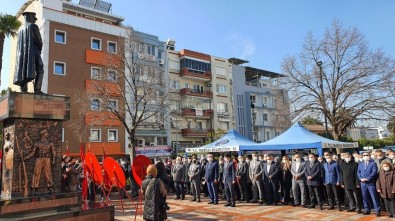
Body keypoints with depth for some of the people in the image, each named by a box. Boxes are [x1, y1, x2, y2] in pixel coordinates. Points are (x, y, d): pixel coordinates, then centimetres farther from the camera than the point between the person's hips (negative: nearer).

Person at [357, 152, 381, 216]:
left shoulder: (373, 163, -1)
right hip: (363, 183, 5)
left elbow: (374, 172, -11)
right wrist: (361, 178, -8)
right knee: (365, 197, 10)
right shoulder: (360, 164, 15)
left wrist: (367, 178, -18)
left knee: (374, 197, -4)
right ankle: (367, 210, 19)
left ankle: (378, 210, 3)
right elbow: (358, 172, 10)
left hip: (371, 183, -5)